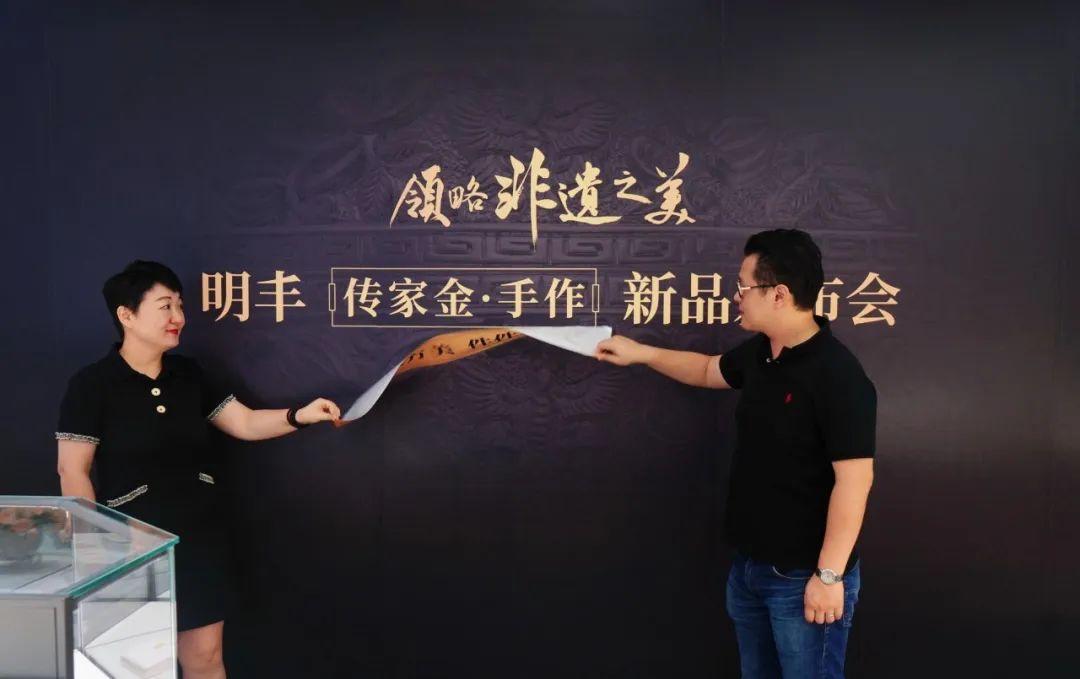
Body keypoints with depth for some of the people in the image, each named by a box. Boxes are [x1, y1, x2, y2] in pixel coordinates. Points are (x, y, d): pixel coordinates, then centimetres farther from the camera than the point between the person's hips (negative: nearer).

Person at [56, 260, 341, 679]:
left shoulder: (188, 375, 5)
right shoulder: (92, 384, -10)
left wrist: (301, 416, -11)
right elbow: (72, 470, -10)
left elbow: (246, 423, 5)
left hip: (198, 536, 5)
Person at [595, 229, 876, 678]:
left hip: (802, 577, -8)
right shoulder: (758, 353, 3)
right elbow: (709, 371, 23)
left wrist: (829, 575, -22)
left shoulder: (838, 375, -22)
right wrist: (640, 353, 20)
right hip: (749, 566, 8)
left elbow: (854, 480, -23)